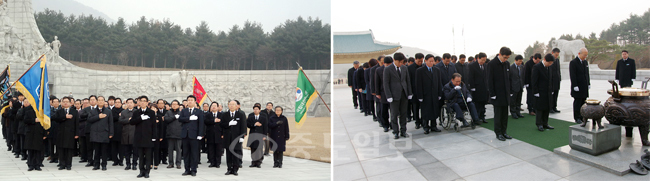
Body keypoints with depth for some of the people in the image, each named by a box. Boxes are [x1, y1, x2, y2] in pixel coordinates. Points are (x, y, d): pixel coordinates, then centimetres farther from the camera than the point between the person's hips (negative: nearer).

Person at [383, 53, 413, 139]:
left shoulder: (404, 68, 9)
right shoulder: (388, 69, -5)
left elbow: (408, 81, 14)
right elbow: (386, 83, -6)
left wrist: (409, 93, 7)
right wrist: (389, 96, -12)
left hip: (404, 94, 4)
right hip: (394, 95, -4)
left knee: (403, 113, 8)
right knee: (394, 114, 1)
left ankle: (403, 131, 17)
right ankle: (396, 132, 10)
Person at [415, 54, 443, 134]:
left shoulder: (437, 70, 10)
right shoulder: (420, 71, -4)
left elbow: (439, 83, 12)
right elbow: (418, 85, -7)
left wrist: (440, 94, 5)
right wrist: (420, 97, -12)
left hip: (434, 95, 4)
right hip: (425, 95, -4)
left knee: (435, 111, 8)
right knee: (426, 112, 1)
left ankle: (433, 126, 19)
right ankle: (426, 127, 11)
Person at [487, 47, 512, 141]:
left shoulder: (506, 63, 7)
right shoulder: (492, 64, -11)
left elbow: (508, 78, 16)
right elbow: (490, 81, -11)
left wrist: (509, 91, 10)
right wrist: (492, 95, -13)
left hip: (505, 94, 6)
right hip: (497, 95, -6)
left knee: (505, 115, 10)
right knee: (498, 115, 1)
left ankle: (504, 132, 19)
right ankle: (498, 133, 10)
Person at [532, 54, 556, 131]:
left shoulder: (550, 68, 11)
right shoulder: (537, 67, -10)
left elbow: (551, 79, 18)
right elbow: (533, 80, -12)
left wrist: (552, 90, 11)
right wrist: (536, 92, -15)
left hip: (548, 93, 7)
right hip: (540, 92, -7)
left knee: (547, 109, 10)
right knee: (540, 109, -1)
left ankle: (545, 123, 18)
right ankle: (539, 124, 7)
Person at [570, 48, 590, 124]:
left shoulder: (585, 62, 13)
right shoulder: (573, 62, -10)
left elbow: (587, 73, 19)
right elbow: (572, 75, -13)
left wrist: (588, 83, 14)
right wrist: (575, 86, -17)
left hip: (585, 87, 7)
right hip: (578, 88, -6)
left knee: (583, 102, 8)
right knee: (577, 102, -1)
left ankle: (582, 116, 14)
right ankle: (577, 118, 6)